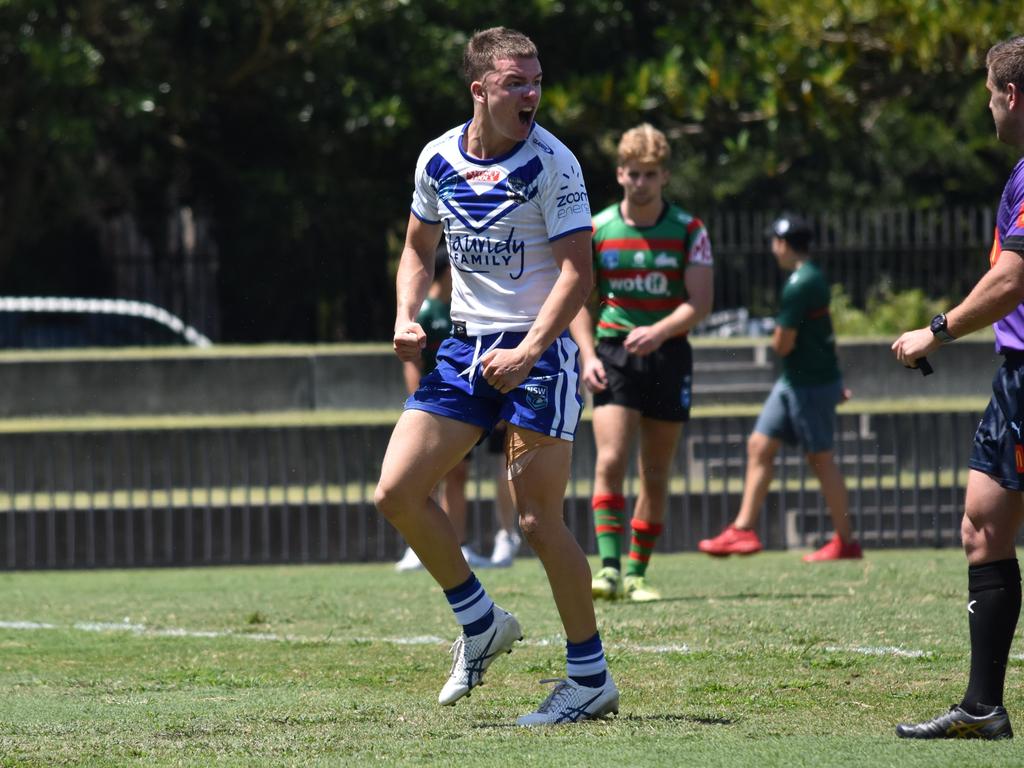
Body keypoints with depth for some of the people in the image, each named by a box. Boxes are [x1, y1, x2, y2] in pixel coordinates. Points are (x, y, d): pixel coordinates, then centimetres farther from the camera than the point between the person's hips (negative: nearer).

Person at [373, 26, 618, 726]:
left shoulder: (551, 163, -11)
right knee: (397, 492, -4)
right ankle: (480, 622, 15)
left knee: (538, 520, -9)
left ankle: (591, 677, 3)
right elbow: (420, 249, 20)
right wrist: (408, 319, 2)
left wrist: (527, 352, -24)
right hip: (464, 347, 6)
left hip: (537, 353, -6)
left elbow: (577, 271, -14)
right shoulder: (438, 159, 5)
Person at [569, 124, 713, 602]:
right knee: (610, 460, -17)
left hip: (668, 354, 1)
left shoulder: (688, 231, -1)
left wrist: (659, 330, -24)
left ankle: (637, 572, 13)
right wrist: (587, 356, -7)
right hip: (613, 352, -1)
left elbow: (700, 301, -7)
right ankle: (609, 567, -20)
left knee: (656, 474, 4)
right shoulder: (596, 230, 2)